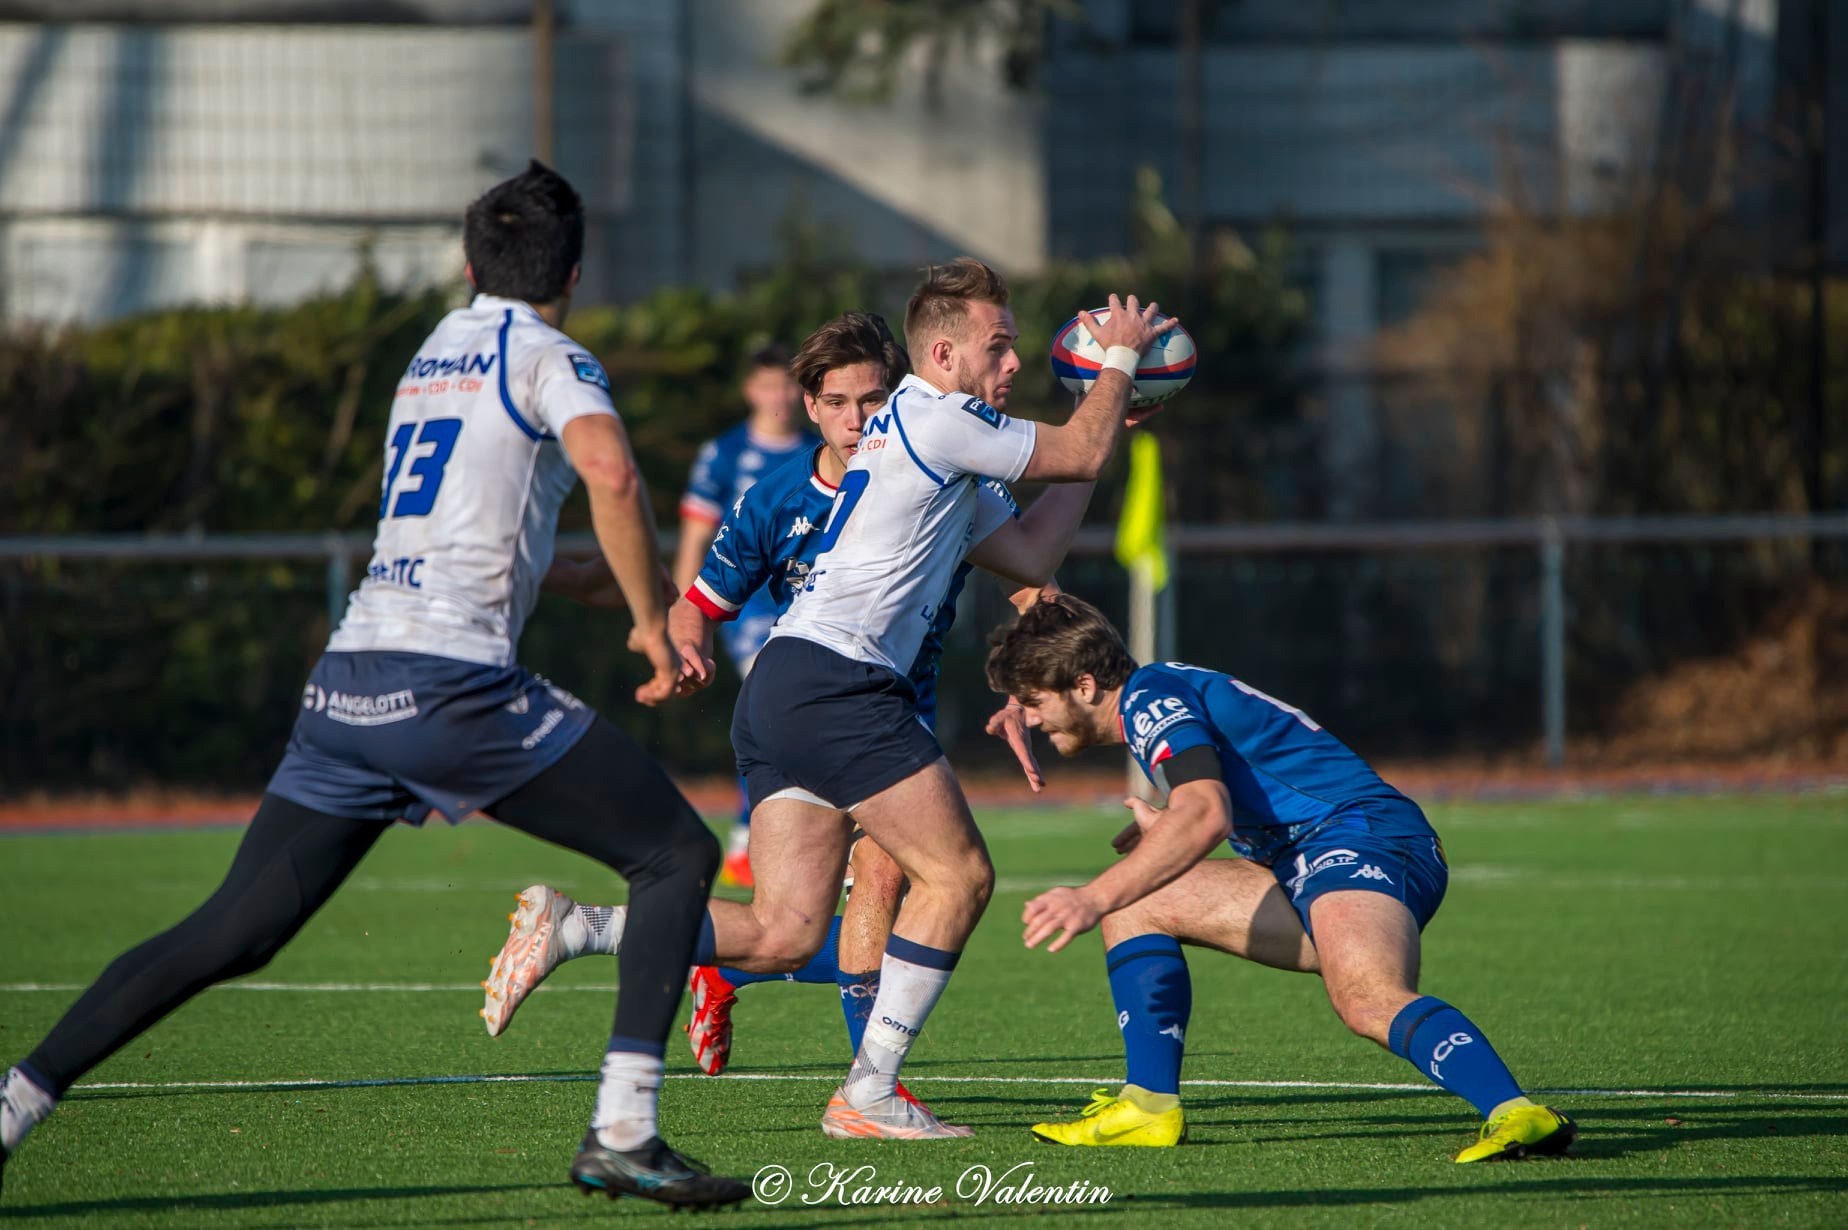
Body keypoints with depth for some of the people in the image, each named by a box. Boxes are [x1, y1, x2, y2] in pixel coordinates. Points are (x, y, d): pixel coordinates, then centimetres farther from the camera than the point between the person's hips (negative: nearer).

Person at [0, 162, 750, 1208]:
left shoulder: (433, 355, 25)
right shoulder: (546, 358, 2)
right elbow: (612, 474, -20)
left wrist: (594, 579, 46)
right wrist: (654, 622, -8)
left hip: (348, 683, 7)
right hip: (451, 681, -7)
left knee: (232, 933, 9)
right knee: (679, 856, 2)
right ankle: (623, 1134, -9)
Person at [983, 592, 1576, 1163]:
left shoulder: (1149, 696, -7)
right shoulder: (1158, 697, 25)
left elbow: (1205, 815, -26)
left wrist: (1096, 897, -30)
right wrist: (1164, 828, 47)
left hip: (1365, 838, -10)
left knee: (1367, 1001, -37)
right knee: (1139, 904, 13)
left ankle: (1515, 1115, -57)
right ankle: (1151, 1106, 6)